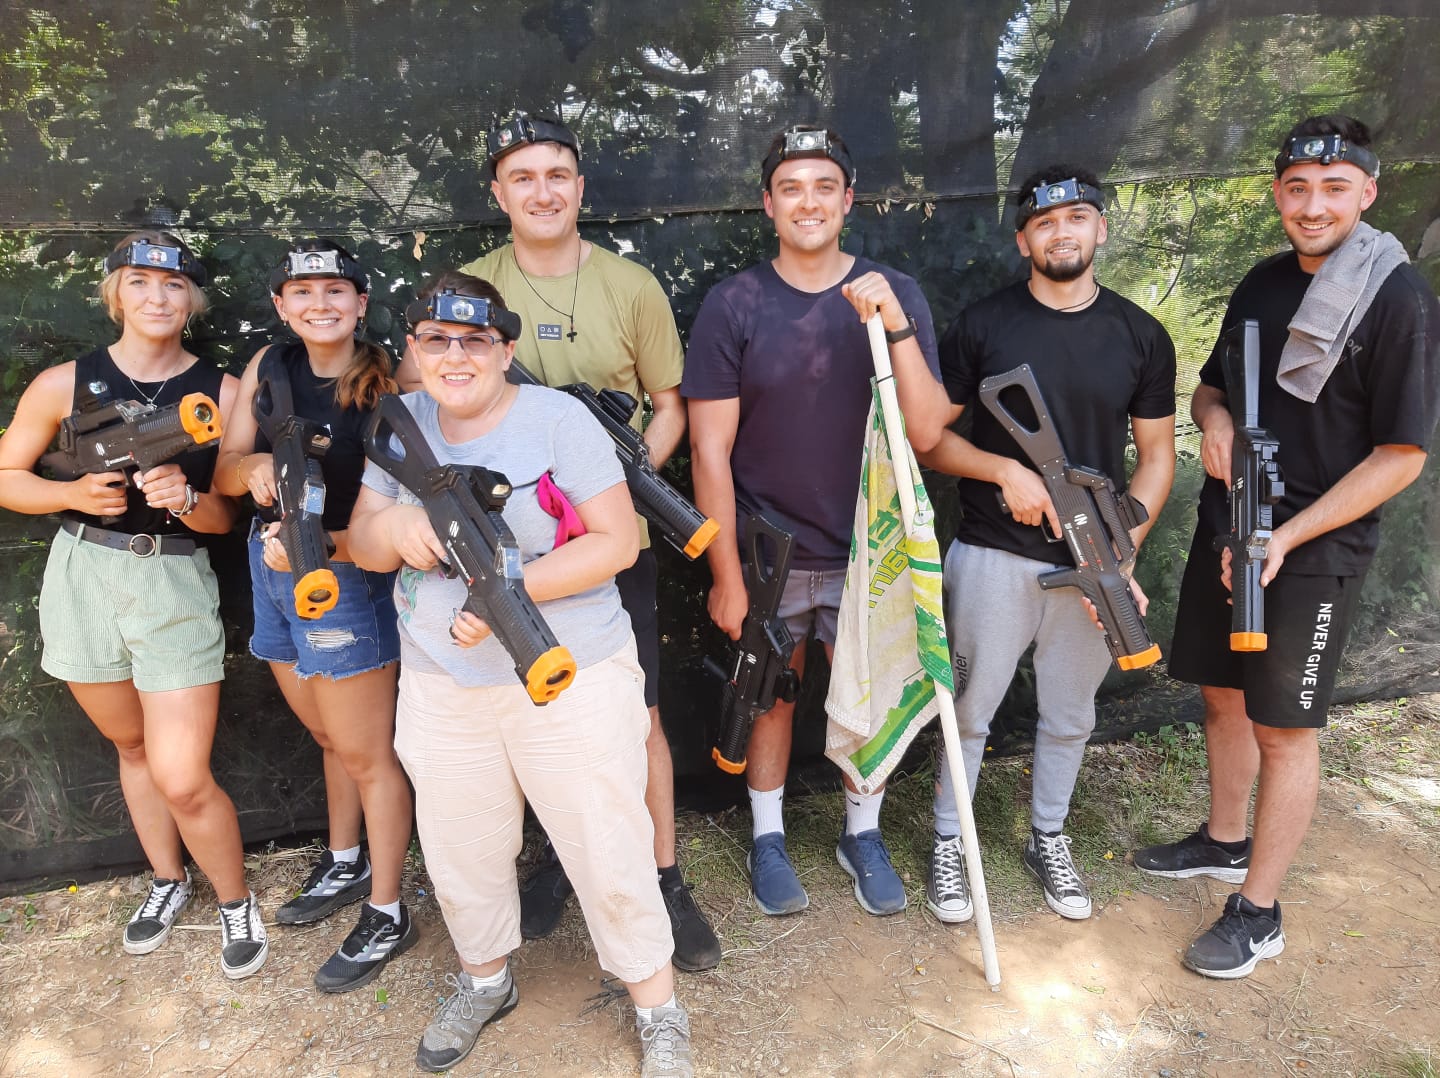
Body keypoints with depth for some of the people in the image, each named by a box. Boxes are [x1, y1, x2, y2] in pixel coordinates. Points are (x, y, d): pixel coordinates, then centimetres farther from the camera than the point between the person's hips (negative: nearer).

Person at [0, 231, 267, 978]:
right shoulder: (65, 383, -1)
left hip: (175, 584, -2)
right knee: (133, 747, 19)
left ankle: (236, 902, 20)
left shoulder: (222, 393, -4)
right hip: (83, 575, 2)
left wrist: (185, 498, -22)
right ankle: (167, 880, 41)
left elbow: (226, 518, -1)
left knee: (182, 778, -6)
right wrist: (75, 494, -12)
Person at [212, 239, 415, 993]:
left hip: (344, 580, -6)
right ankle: (344, 867, 43)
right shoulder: (268, 366, 2)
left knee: (366, 753, 5)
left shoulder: (385, 386, -16)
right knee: (331, 738, 23)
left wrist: (320, 543, -31)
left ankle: (386, 917, 19)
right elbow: (224, 473, 3)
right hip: (272, 570, 6)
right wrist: (255, 466, -19)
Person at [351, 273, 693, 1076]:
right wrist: (394, 525, -17)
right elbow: (363, 546, 7)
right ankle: (485, 981, 47)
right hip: (442, 687, 5)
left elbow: (617, 542, -15)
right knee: (460, 855, 19)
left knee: (609, 855, 4)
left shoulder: (557, 419, -10)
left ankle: (660, 1013, 27)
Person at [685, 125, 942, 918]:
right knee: (772, 695, 13)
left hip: (867, 551, 1)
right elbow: (710, 450, -8)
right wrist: (725, 575, -9)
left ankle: (863, 833, 36)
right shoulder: (734, 304, -8)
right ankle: (767, 837, 35)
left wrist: (895, 327, -25)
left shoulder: (895, 295, -4)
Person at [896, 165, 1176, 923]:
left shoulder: (1141, 336, 2)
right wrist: (1005, 471, -18)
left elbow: (1156, 455, 5)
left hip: (1092, 564, 3)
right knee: (970, 710, 8)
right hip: (993, 557, -2)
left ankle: (1048, 840, 38)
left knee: (1069, 716, 16)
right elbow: (926, 435, -2)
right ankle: (948, 844, 28)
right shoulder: (983, 324, -4)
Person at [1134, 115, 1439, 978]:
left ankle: (1258, 913, 16)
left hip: (1315, 551, -6)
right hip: (1226, 528, 6)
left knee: (1284, 726, 2)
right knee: (1224, 693, 17)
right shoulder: (1265, 282, 7)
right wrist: (1214, 418, -6)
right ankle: (1225, 842, 39)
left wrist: (1287, 538, -19)